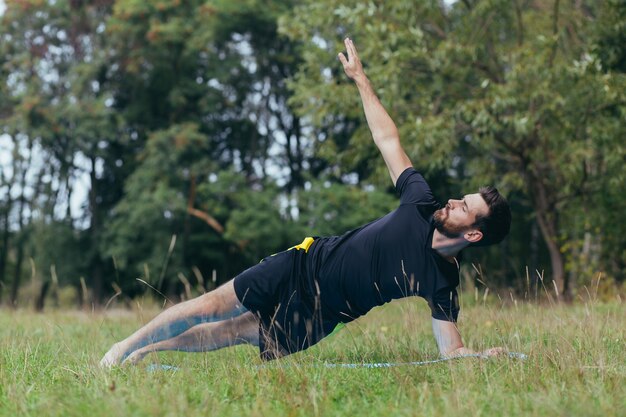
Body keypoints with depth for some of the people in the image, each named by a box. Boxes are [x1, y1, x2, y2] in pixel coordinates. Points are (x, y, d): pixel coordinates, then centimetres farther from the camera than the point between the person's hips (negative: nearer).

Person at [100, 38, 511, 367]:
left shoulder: (444, 281, -16)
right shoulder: (422, 204, -8)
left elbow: (452, 349, -20)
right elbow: (387, 139, -1)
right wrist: (360, 78, 1)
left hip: (312, 321, -2)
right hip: (306, 263, 2)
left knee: (236, 333, 2)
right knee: (212, 307, -2)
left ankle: (145, 352, 23)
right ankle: (128, 347, 15)